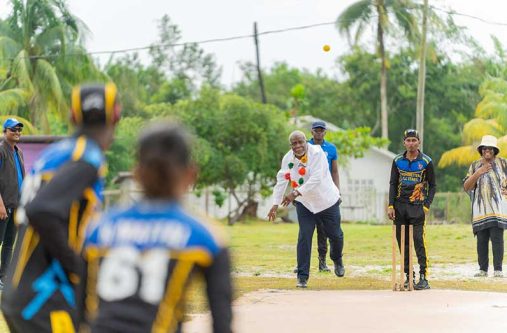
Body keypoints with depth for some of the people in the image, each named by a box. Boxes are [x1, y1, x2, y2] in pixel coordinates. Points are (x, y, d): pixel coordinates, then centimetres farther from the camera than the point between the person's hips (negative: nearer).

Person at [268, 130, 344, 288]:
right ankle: (302, 276, -3)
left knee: (335, 235, 11)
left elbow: (316, 179, -32)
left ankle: (337, 260, 43)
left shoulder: (317, 153, -22)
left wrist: (296, 193, -40)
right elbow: (281, 181, -5)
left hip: (327, 201, -2)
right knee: (304, 237, -8)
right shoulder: (288, 159, -8)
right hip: (304, 204, 2)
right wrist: (275, 204, -14)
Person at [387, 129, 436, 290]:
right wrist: (391, 206, 1)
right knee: (402, 242, 4)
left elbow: (432, 186, 5)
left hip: (417, 205, -4)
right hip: (400, 206, 4)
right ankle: (408, 277, 11)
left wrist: (427, 206, -6)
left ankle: (423, 278, -10)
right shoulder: (398, 161, 9)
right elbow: (393, 184, 11)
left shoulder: (426, 161, 1)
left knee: (419, 241, -11)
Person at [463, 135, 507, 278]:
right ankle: (483, 268, 5)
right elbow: (466, 187, 6)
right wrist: (478, 173, -7)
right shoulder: (475, 166, 13)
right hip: (480, 209, 2)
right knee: (481, 239, 0)